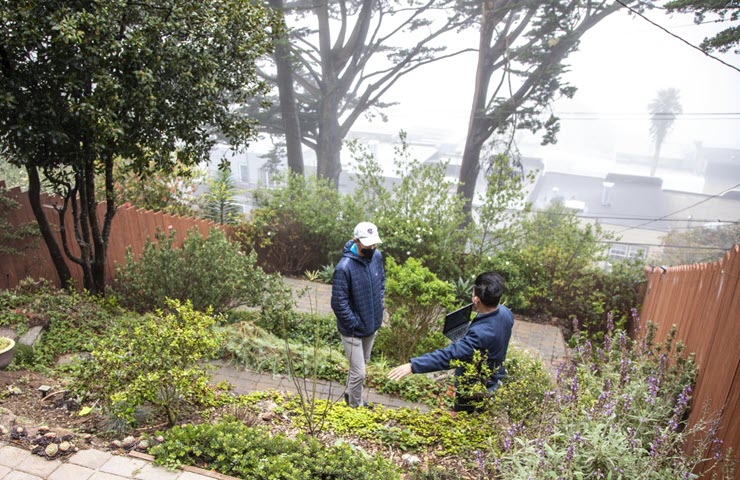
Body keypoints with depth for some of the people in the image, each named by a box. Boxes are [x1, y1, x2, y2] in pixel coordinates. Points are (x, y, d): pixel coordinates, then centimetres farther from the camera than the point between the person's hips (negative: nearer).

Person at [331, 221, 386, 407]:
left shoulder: (377, 256, -8)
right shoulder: (344, 268, -29)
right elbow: (338, 303, -24)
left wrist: (379, 306, 5)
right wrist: (355, 325, -18)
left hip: (372, 325, 7)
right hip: (353, 330, -7)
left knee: (361, 364, 26)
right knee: (359, 373, 2)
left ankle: (351, 395, 50)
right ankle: (356, 408, 26)